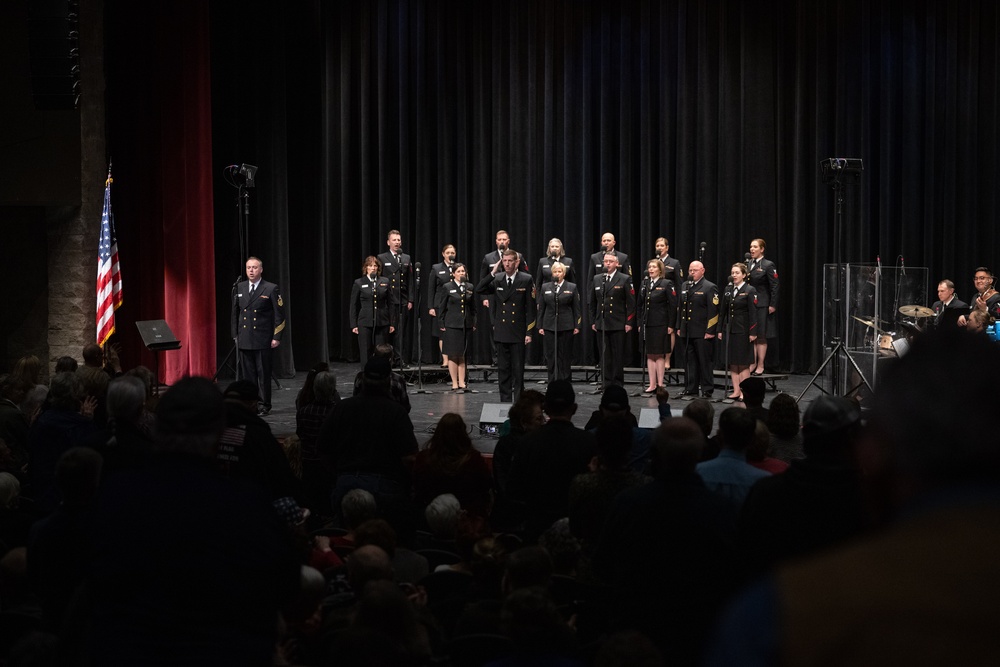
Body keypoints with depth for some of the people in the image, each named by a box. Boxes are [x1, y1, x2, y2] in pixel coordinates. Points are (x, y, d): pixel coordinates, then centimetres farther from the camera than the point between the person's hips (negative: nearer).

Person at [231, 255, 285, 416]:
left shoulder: (271, 289, -5)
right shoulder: (240, 288, 10)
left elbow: (279, 314, -5)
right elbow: (235, 312, 16)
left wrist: (277, 337, -9)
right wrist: (235, 334, 11)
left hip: (262, 340, -4)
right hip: (244, 340, 4)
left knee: (263, 374, 1)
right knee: (247, 375, 7)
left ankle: (264, 406, 8)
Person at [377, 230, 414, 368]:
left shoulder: (406, 258, 14)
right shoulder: (381, 258, 4)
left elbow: (410, 281, 12)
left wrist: (410, 299, 5)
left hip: (403, 301, 3)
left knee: (402, 332, 1)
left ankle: (401, 360, 4)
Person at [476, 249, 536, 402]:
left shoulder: (526, 280, -4)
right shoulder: (497, 279, 6)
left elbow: (530, 308, -4)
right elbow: (479, 290, -5)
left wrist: (529, 332, -9)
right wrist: (493, 273, -11)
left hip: (518, 332, -3)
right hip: (501, 332, 3)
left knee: (518, 370, 2)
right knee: (503, 369, 7)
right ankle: (505, 400, 13)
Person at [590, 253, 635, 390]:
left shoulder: (625, 280, 0)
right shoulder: (597, 280, 12)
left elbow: (631, 303, -2)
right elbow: (593, 302, 17)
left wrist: (629, 322, -7)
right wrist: (593, 321, 11)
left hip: (618, 324, -4)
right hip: (601, 324, 4)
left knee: (618, 356, 0)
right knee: (604, 356, 5)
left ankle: (617, 383, 6)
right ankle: (606, 383, 10)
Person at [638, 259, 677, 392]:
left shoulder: (666, 284, -5)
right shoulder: (645, 284, 10)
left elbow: (673, 306, -7)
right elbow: (640, 305, 13)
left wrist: (671, 325, -11)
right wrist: (640, 323, 8)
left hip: (661, 324, -5)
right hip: (647, 324, 5)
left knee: (659, 355, -1)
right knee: (650, 355, 7)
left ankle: (660, 384, 5)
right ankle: (652, 385, 12)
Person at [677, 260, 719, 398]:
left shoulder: (710, 287, -6)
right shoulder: (685, 287, 16)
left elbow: (713, 311, -11)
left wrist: (710, 331, -16)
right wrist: (679, 327, 14)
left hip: (702, 333, -7)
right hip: (687, 332, 7)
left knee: (705, 362, -2)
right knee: (689, 362, 10)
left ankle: (707, 390, 4)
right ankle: (690, 389, 17)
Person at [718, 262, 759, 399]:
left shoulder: (750, 290, -7)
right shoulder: (728, 291, 10)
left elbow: (753, 312, -11)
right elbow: (723, 311, 13)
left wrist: (753, 332, -15)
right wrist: (721, 330, 9)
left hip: (743, 331, -6)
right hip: (730, 330, 6)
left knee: (743, 363, -1)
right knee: (732, 363, 6)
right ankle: (736, 391, 11)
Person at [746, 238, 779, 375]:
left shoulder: (768, 265, -6)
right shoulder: (748, 264, 10)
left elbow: (774, 286, -8)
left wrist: (773, 305, -13)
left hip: (762, 305, -5)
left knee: (761, 337, 1)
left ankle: (760, 366, 5)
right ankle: (753, 364, 14)